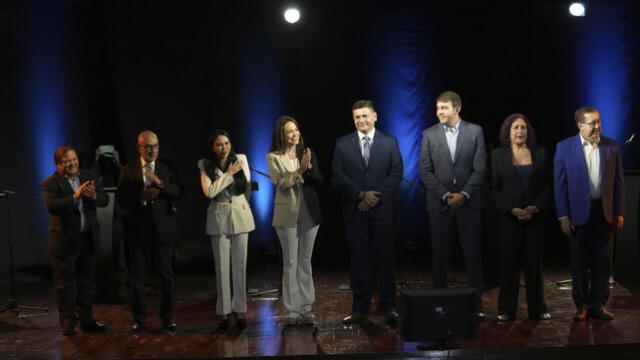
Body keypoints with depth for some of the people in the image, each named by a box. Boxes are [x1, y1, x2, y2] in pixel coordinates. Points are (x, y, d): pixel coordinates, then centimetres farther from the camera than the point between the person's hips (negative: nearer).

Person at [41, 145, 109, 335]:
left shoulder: (89, 177, 6)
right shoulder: (50, 183, -9)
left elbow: (104, 200, 0)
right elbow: (52, 206, -25)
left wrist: (94, 196, -22)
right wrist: (76, 196, -33)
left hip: (88, 239, 5)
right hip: (64, 241, -5)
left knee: (87, 282, 13)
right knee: (65, 285, 4)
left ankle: (86, 320, 24)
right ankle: (68, 323, 15)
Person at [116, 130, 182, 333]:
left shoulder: (167, 169, 6)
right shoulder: (128, 170, 3)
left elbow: (177, 192, -6)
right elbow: (121, 199, -3)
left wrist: (159, 182, -21)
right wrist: (142, 197, -18)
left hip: (163, 230, 1)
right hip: (138, 230, 0)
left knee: (167, 276, 5)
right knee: (138, 278, 7)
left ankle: (167, 318, 17)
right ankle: (139, 319, 18)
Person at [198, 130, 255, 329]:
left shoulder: (241, 159, 0)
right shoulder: (206, 165, -3)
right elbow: (209, 191, -14)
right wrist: (229, 174, -12)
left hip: (240, 216, 2)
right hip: (219, 218, -1)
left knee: (240, 265, 4)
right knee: (222, 267, 1)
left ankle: (240, 310, 12)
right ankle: (224, 312, 7)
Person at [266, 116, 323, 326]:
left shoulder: (308, 154, 7)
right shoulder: (273, 157, -2)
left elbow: (318, 181, 1)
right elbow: (280, 184, -12)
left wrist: (309, 167, -17)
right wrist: (299, 170, -22)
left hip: (309, 213, 3)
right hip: (287, 215, -3)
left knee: (305, 262, 9)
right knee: (290, 264, 1)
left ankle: (306, 309, 15)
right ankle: (291, 312, 6)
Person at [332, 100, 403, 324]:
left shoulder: (390, 142, 7)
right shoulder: (342, 144, 7)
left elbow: (396, 173, 0)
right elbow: (338, 176, 0)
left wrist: (376, 197, -10)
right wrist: (361, 194, -11)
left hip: (383, 209, 0)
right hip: (355, 211, 1)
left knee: (386, 258, 2)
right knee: (359, 259, 3)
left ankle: (389, 306, 9)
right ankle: (360, 308, 9)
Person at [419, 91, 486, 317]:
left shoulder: (475, 131, 3)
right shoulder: (429, 135, 4)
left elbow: (480, 168, -1)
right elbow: (425, 172, 0)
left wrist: (463, 194, -11)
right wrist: (446, 195, -9)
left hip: (468, 202, 0)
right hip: (439, 203, 1)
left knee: (473, 253, 1)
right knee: (440, 255, 3)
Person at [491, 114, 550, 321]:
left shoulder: (540, 154, 7)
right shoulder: (498, 155, 3)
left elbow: (547, 185, 5)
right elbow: (495, 188, 1)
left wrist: (536, 207, -10)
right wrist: (512, 209, -11)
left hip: (535, 216, 1)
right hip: (510, 216, -1)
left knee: (534, 261, 6)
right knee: (509, 262, 1)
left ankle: (537, 308, 14)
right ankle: (506, 310, 7)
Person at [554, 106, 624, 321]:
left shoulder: (612, 146, 3)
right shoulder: (565, 147, -4)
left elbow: (618, 181, 6)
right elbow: (559, 183, -3)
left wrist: (620, 212, 2)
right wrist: (563, 216, -7)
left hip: (605, 212, 2)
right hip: (578, 213, -2)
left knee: (602, 261, 8)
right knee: (579, 263, 6)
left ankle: (598, 305, 19)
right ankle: (581, 306, 17)